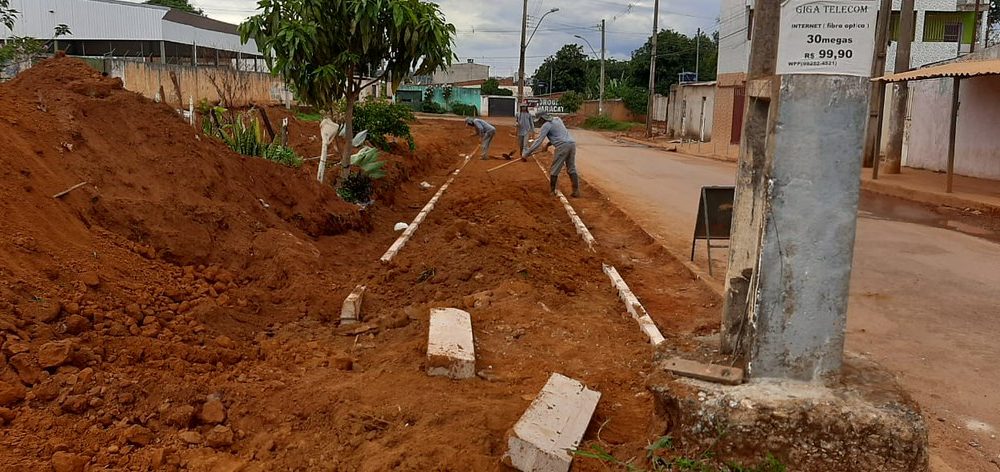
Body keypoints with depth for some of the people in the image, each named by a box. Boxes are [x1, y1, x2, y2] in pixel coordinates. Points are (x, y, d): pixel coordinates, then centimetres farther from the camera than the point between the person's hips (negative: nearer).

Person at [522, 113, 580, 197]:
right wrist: (549, 143, 30)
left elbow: (538, 142, -3)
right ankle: (576, 191, 6)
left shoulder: (546, 125, 1)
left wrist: (526, 154, 1)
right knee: (571, 169, 11)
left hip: (562, 146, -7)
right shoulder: (557, 119, 22)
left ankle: (551, 191, 15)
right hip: (572, 143, 7)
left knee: (554, 170, 6)